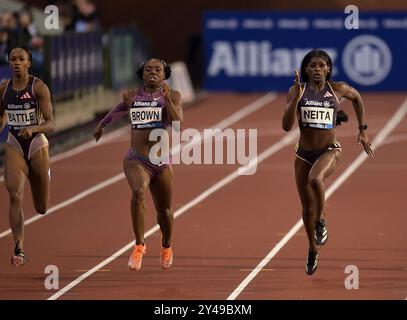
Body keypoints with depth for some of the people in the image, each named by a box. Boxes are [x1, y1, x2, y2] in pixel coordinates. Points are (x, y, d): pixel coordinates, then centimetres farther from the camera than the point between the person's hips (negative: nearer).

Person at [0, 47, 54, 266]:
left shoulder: (39, 87, -11)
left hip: (37, 144, -2)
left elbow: (50, 124, -16)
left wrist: (33, 128, -34)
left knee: (42, 208, 11)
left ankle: (47, 174, 49)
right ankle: (19, 250, -23)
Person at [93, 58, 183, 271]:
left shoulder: (172, 96, 1)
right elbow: (121, 109, 30)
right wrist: (102, 123, 40)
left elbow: (177, 122, -15)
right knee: (138, 192, -32)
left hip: (162, 162, 1)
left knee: (164, 210, 13)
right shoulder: (132, 96, 6)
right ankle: (139, 245, -24)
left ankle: (166, 247, 44)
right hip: (136, 160, 0)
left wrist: (166, 98, -20)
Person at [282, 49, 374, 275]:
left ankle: (322, 221, -11)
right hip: (304, 153, 2)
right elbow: (287, 126, -12)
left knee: (315, 179, -36)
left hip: (330, 150, -2)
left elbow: (357, 98, 18)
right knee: (308, 207, 10)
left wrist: (363, 130, 16)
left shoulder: (338, 89, -4)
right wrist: (297, 97, -22)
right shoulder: (297, 91, -4)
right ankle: (313, 249, 34)